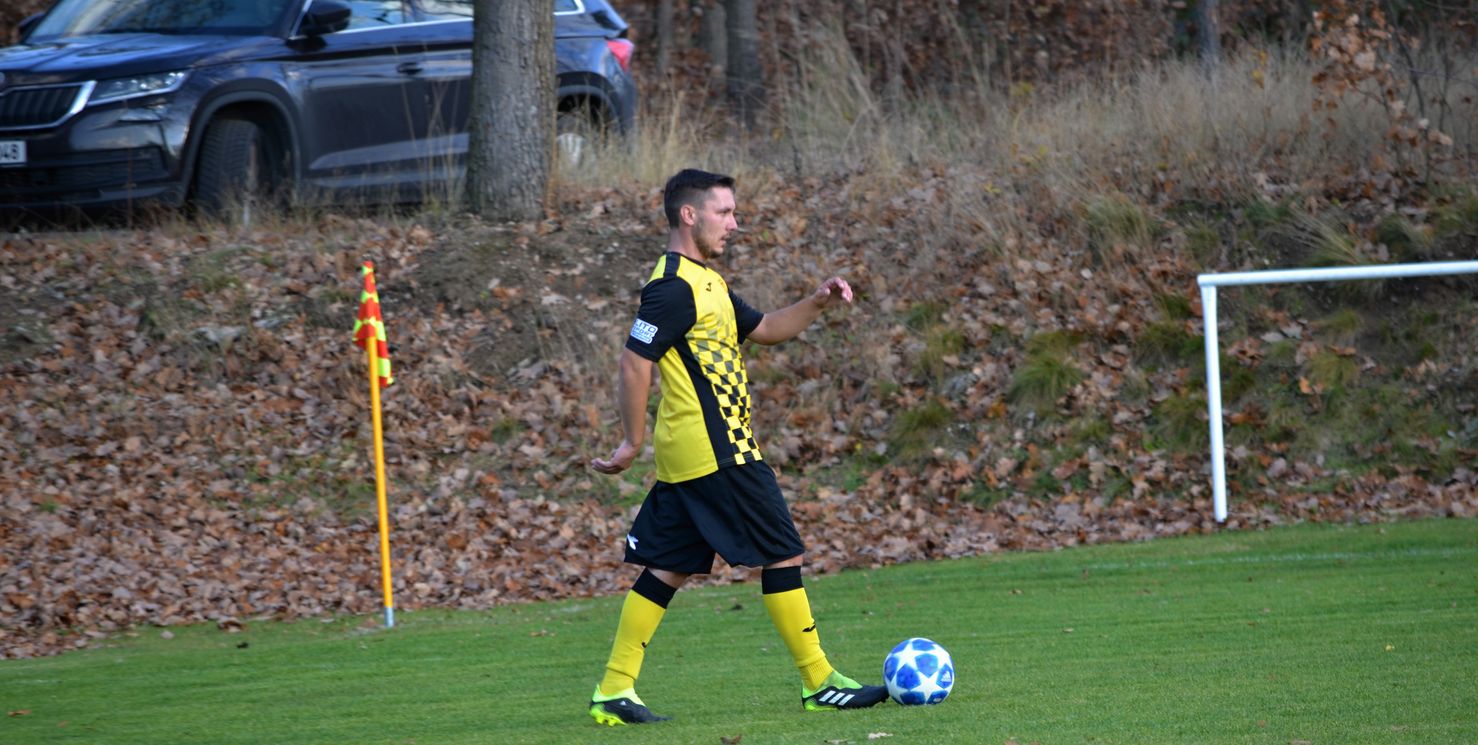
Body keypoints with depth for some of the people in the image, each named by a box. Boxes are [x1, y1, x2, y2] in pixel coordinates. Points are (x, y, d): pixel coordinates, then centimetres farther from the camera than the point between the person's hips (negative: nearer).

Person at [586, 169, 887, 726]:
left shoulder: (703, 282, 18)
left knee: (668, 569, 8)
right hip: (717, 451, -10)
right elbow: (635, 362, -19)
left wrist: (817, 304, 10)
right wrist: (634, 441, -17)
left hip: (687, 456, 10)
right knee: (781, 554, -4)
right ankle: (819, 682, 1)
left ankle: (614, 691, 6)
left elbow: (764, 329, 25)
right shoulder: (674, 287, -15)